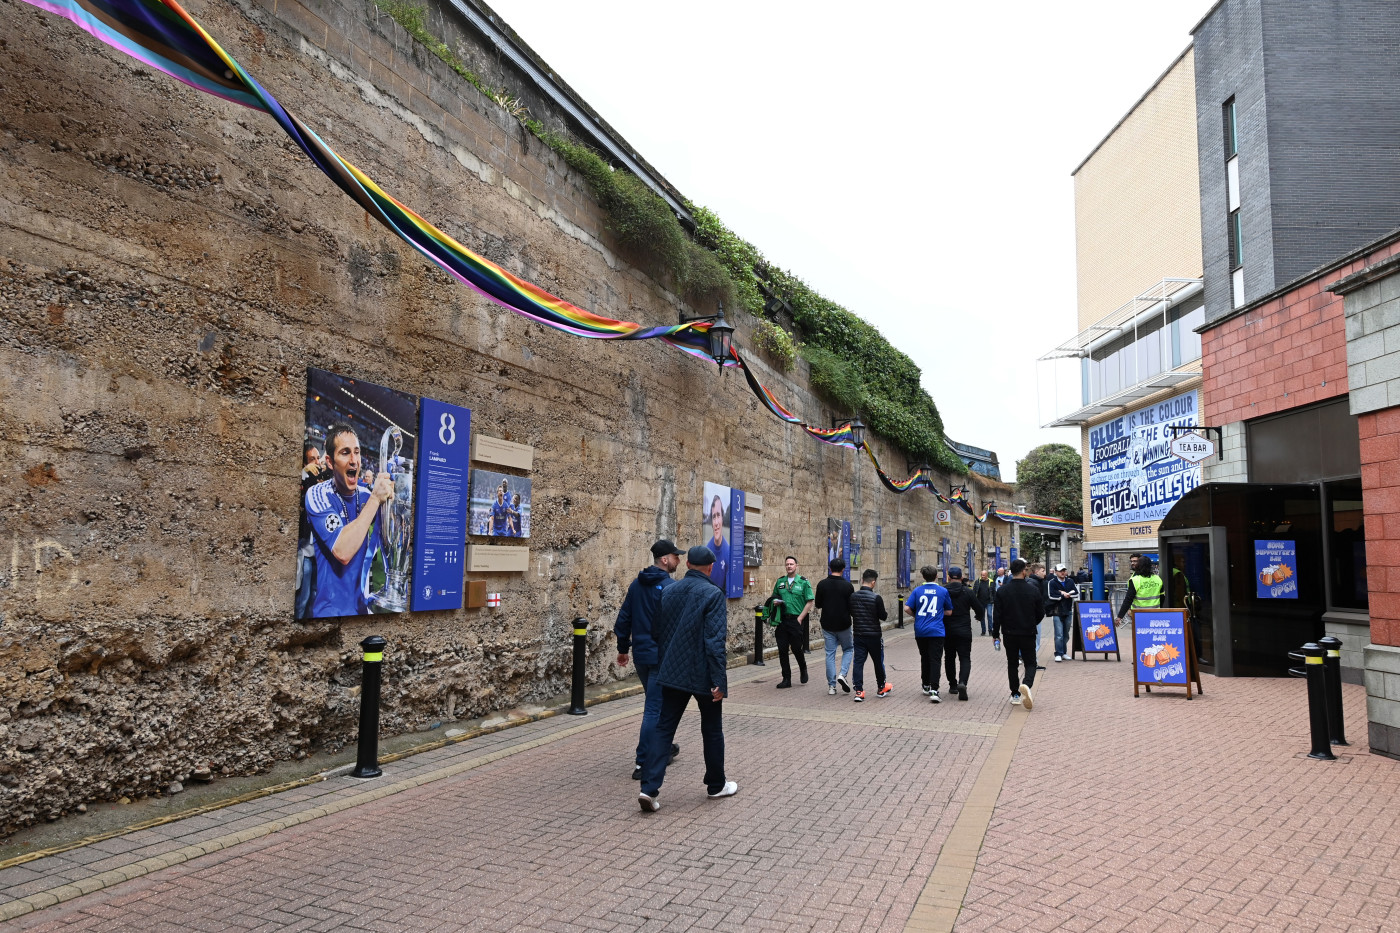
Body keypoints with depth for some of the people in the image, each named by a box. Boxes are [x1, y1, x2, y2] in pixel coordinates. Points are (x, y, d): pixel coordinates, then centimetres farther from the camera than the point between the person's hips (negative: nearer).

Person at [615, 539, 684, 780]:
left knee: (656, 703, 22)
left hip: (640, 654, 8)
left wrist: (623, 648, 19)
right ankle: (643, 763, -1)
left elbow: (623, 619, 11)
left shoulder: (636, 584, 8)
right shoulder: (670, 586, -15)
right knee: (654, 708, -2)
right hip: (662, 656, -8)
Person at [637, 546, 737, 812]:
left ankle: (649, 787, -4)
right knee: (712, 730, 13)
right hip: (703, 676, -4)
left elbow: (656, 632, 13)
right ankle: (716, 785, 27)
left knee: (664, 727, 6)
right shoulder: (713, 594, -14)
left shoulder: (668, 591, 5)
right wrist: (720, 680, -16)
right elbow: (715, 641, -19)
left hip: (672, 674, 5)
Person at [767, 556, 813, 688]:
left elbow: (810, 601, -3)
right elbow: (773, 598, 22)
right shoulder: (780, 582, 11)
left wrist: (800, 618, -10)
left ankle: (803, 669, 29)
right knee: (782, 650, 2)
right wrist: (775, 602, -3)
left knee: (796, 648, -1)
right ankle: (786, 679, 11)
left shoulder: (803, 582, -1)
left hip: (796, 619, -4)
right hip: (782, 620, 4)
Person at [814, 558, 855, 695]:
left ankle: (831, 686, 5)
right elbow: (852, 606, -8)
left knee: (830, 654, 7)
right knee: (847, 650, 18)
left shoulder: (822, 584, -5)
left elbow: (817, 604, 0)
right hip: (843, 625, -2)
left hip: (827, 625, 2)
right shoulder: (847, 585, -10)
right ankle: (843, 674, -3)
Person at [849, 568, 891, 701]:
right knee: (878, 661, 14)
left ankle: (859, 691, -1)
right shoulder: (876, 597, -16)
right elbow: (883, 616, -10)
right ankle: (881, 688, 30)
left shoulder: (853, 596, -2)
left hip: (858, 634, 3)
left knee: (858, 662, 4)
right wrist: (886, 615, 11)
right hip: (874, 635, -3)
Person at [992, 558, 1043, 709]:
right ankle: (1026, 684, -21)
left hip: (1009, 634, 1)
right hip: (1028, 634, -1)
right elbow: (1041, 613, 1)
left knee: (1012, 664, 14)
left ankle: (1015, 695, 15)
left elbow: (997, 614, -5)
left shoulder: (1002, 590, -6)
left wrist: (995, 633, 4)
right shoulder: (1033, 589, -6)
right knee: (1030, 663, 8)